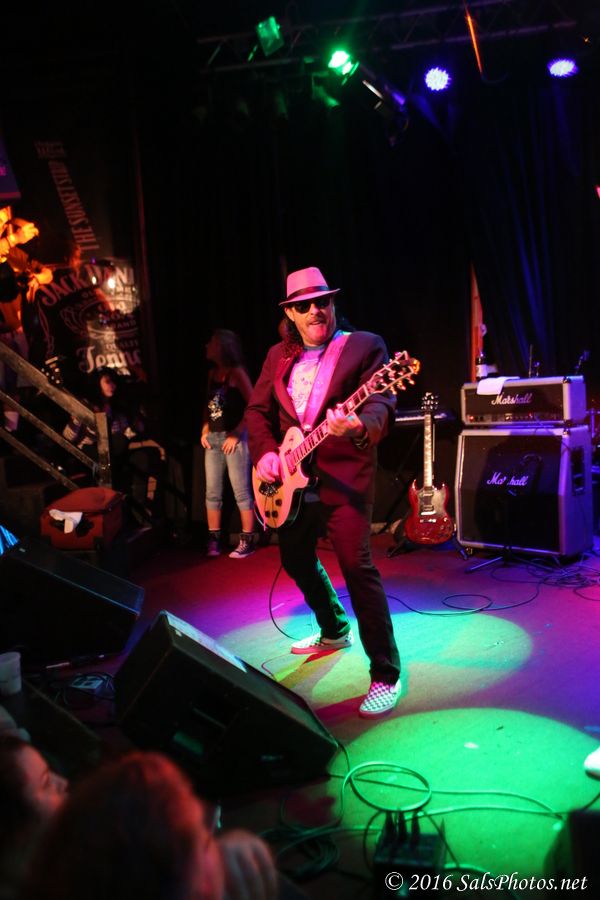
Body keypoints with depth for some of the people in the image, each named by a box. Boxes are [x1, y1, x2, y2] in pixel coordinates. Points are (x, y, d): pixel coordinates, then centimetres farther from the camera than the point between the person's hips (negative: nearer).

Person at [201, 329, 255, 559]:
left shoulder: (236, 372, -6)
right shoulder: (213, 373, 15)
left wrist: (237, 433, -16)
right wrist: (204, 431, 7)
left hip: (233, 437, -7)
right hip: (213, 438, 7)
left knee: (241, 492, -5)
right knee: (212, 492, 8)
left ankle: (247, 541, 2)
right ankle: (213, 540, 15)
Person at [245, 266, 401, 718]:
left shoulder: (365, 345, -5)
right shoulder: (279, 355, 12)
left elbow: (381, 404, -18)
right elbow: (258, 409, 13)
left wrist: (358, 427, -40)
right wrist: (265, 452, -5)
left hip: (344, 478, -7)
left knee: (357, 567, -15)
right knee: (296, 559, 19)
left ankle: (386, 673, -1)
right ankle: (334, 630, 44)